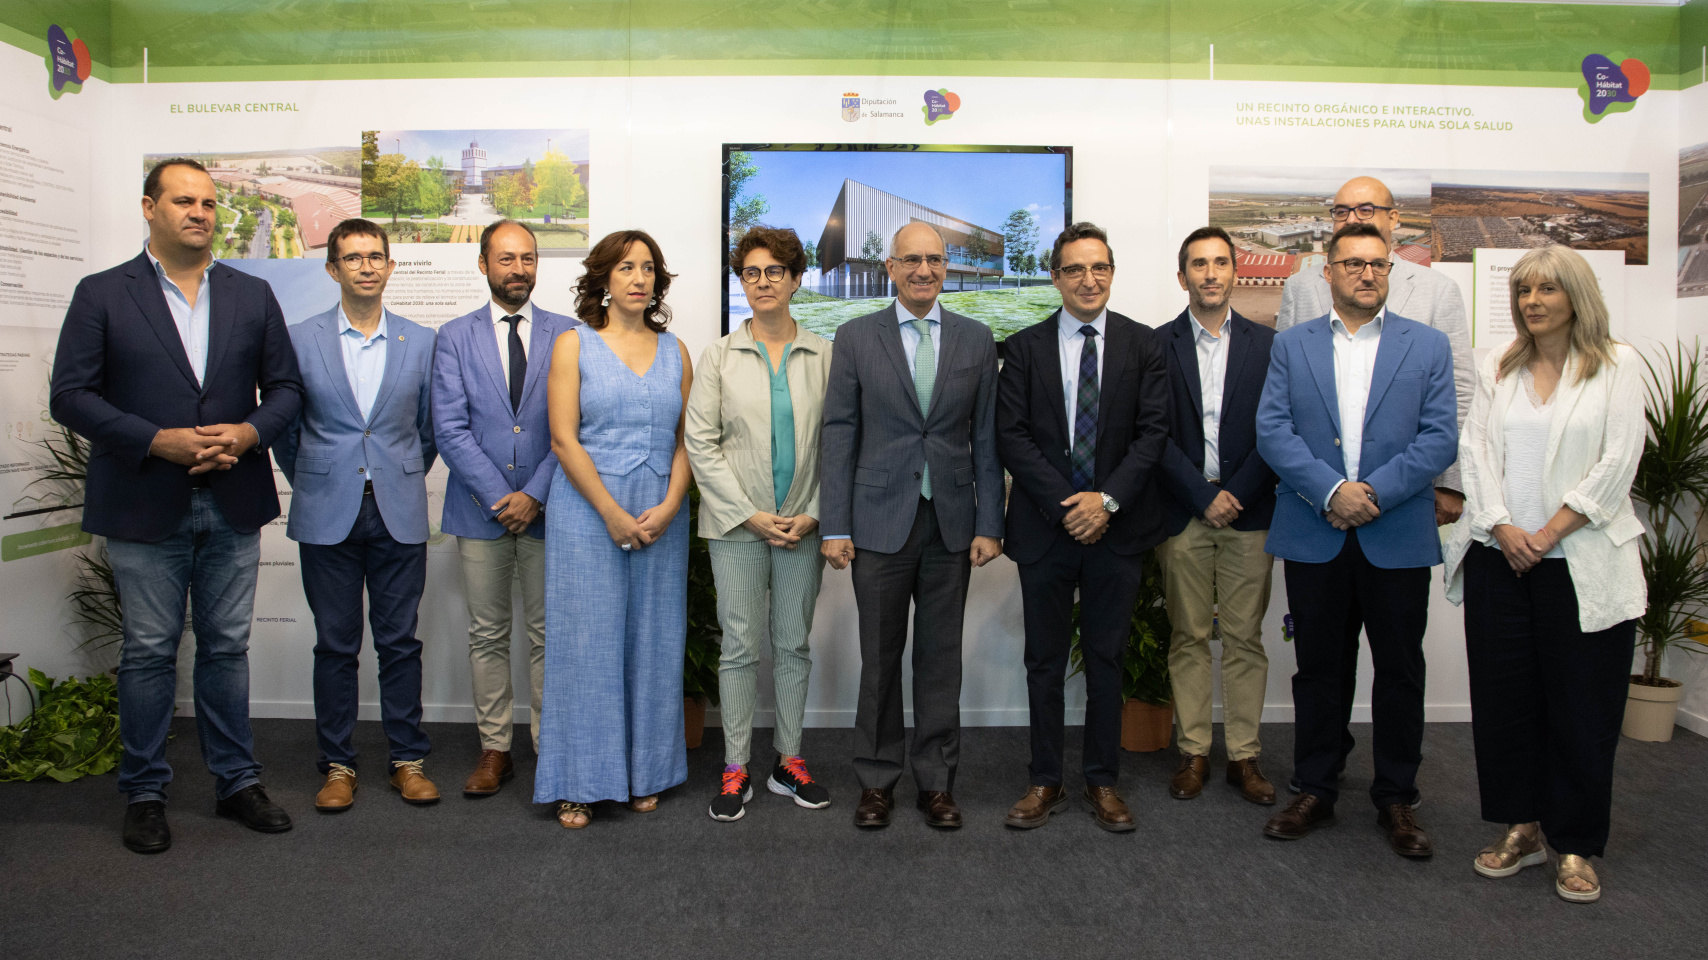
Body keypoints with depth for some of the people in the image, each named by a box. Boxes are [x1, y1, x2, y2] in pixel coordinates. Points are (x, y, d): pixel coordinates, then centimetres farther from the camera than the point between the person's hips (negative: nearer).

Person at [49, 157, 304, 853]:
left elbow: (286, 387, 9)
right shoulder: (102, 295, 1)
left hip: (232, 505, 2)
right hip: (145, 507, -2)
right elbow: (69, 395, -5)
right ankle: (144, 794, 21)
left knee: (227, 647, 11)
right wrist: (159, 441, -16)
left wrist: (247, 433, -11)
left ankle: (236, 782, 22)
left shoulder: (253, 295, 9)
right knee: (149, 653, 7)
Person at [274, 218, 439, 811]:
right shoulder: (300, 340, 3)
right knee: (335, 645, 6)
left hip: (400, 516, 1)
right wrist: (311, 487, 10)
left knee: (400, 642, 6)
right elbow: (284, 426, 10)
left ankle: (408, 760, 17)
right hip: (328, 517, 0)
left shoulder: (420, 342, 6)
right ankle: (337, 766, 18)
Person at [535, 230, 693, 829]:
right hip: (587, 510, -3)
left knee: (654, 641, 7)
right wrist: (614, 514, -12)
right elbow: (564, 439, -6)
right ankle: (578, 783, 12)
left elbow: (685, 439, 8)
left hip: (661, 516, 3)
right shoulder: (574, 345, 2)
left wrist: (668, 505, -7)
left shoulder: (674, 352, 11)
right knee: (586, 640, 0)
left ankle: (646, 774, 21)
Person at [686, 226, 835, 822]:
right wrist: (750, 514, -9)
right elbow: (701, 443, -2)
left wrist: (813, 514, -7)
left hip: (803, 525, 1)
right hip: (737, 524, -1)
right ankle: (736, 769, 12)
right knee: (741, 645, 1)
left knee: (793, 643, 9)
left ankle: (789, 762, 21)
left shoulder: (823, 357, 5)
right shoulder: (720, 357, 4)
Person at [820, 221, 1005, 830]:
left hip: (952, 522, 2)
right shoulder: (856, 338, 2)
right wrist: (835, 526, -5)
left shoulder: (976, 340, 7)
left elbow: (986, 437, 6)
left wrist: (989, 524, 0)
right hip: (881, 521, -1)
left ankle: (937, 779, 21)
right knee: (880, 657, 6)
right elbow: (838, 434, 0)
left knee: (941, 656, 8)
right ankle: (877, 779, 21)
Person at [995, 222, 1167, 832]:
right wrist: (1064, 505, -12)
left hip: (1117, 527, 1)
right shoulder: (1024, 348, 3)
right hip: (1045, 528, 0)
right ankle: (1045, 781, 21)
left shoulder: (1142, 345, 5)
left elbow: (1153, 431, -1)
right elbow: (1011, 437, -3)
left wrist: (1107, 498, -13)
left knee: (1107, 660, 10)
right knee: (1044, 662, 8)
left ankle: (1102, 782, 23)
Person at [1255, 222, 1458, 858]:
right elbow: (1272, 431, -3)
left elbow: (1439, 438, -3)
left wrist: (1374, 493, -15)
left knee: (1400, 671, 8)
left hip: (1398, 537, 0)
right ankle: (1315, 791, 24)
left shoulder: (1429, 346, 6)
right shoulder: (1291, 345, 7)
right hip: (1313, 537, 0)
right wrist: (1331, 491, -16)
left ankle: (1396, 800, 24)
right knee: (1317, 668, 10)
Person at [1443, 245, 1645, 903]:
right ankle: (1523, 828, 20)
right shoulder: (1497, 367, 11)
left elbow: (1617, 462, -6)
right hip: (1499, 558, 3)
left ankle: (1575, 846, 16)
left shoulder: (1618, 366, 2)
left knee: (1582, 702, 3)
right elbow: (1475, 449, 3)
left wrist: (1548, 533, -12)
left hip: (1582, 562, -3)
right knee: (1503, 695, 6)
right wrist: (1504, 528, -10)